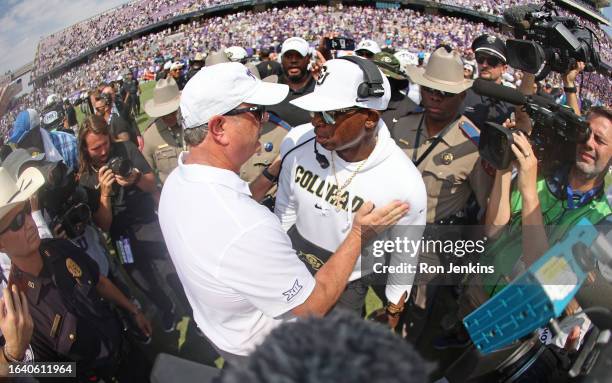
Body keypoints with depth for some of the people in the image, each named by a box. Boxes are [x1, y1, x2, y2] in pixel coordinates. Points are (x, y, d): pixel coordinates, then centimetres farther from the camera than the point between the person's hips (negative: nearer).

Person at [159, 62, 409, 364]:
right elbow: (314, 306, -31)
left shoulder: (178, 180, -17)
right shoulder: (245, 230, -45)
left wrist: (272, 173, -3)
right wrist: (359, 234, -24)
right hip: (262, 351, -6)